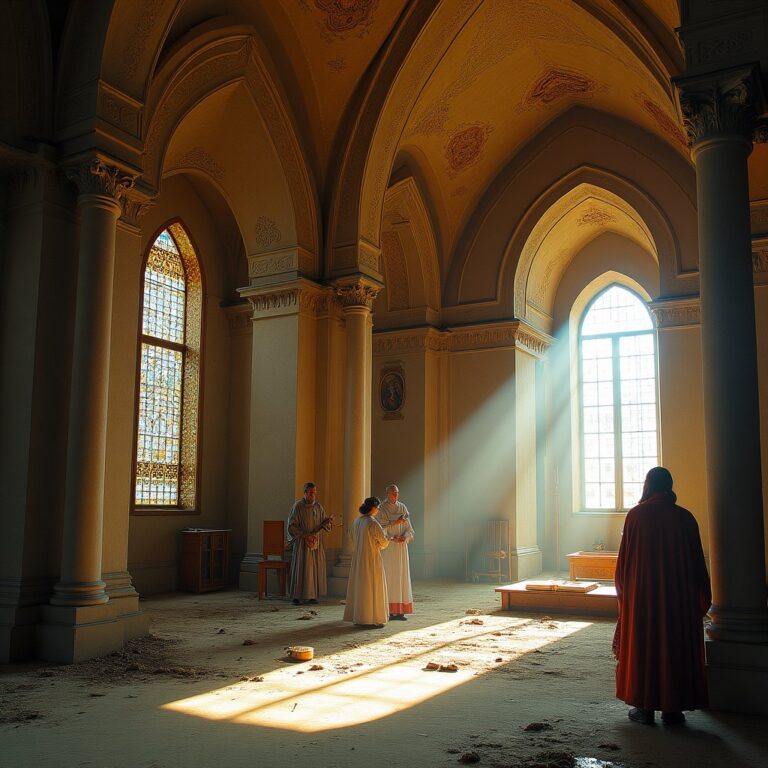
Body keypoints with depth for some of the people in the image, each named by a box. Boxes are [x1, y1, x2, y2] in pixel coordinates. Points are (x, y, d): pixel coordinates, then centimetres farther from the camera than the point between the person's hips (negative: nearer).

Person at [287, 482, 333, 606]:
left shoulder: (318, 506, 7)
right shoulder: (298, 506, -7)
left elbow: (323, 524, 10)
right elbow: (292, 526, -9)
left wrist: (327, 522, -14)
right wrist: (305, 535, -18)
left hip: (317, 543, 5)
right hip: (302, 543, -4)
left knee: (316, 567, 3)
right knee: (301, 568, -4)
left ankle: (313, 595, 9)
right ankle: (296, 596, 2)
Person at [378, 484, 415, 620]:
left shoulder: (403, 507, 10)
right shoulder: (381, 509, -2)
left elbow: (408, 528, 8)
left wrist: (405, 537, -11)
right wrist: (396, 522, -16)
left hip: (401, 547, 4)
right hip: (387, 548, -4)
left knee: (401, 577, 2)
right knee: (387, 577, -5)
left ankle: (399, 611, 4)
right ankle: (387, 610, -1)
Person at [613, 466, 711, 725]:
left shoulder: (635, 515, -8)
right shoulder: (684, 517, -4)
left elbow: (624, 559, -4)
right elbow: (696, 561, 1)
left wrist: (623, 591, 10)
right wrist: (701, 598, 12)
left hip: (642, 595, -1)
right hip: (679, 596, 1)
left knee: (642, 645, 9)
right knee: (676, 646, 10)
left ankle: (644, 706, 13)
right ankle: (672, 708, 15)